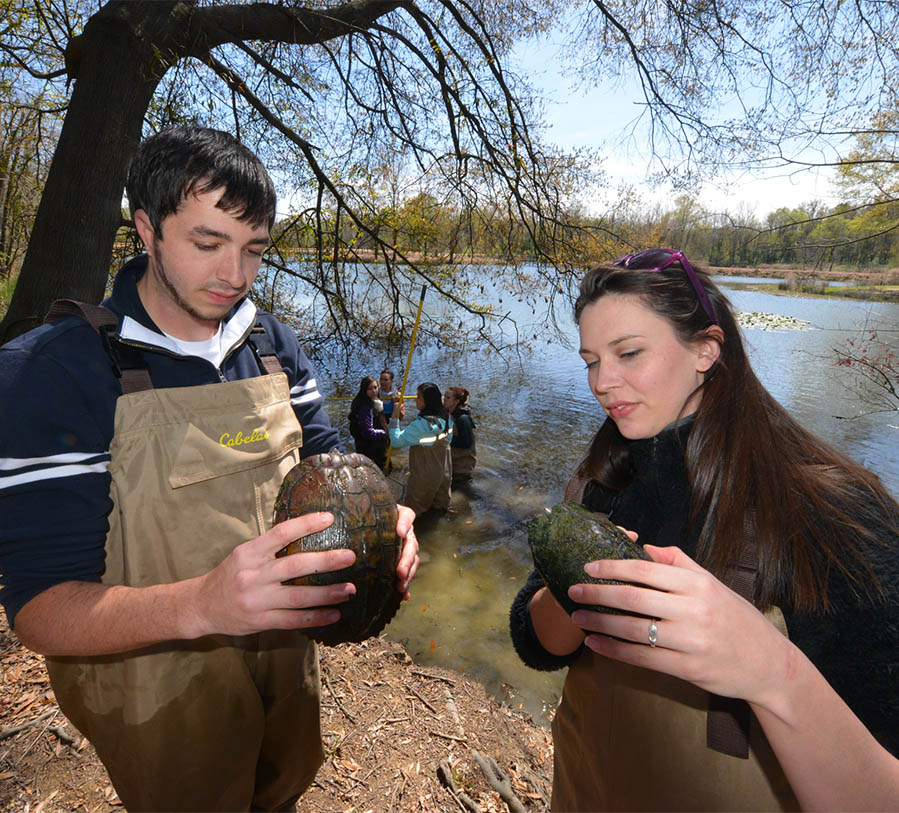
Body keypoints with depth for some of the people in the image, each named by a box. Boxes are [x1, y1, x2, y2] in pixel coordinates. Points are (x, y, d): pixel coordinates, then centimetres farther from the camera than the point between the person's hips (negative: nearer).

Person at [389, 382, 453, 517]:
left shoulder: (421, 424, -30)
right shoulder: (446, 418, -6)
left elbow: (397, 441, -28)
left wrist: (395, 417, -21)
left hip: (424, 477, -8)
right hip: (444, 472, 8)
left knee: (414, 508, 11)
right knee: (440, 507, 25)